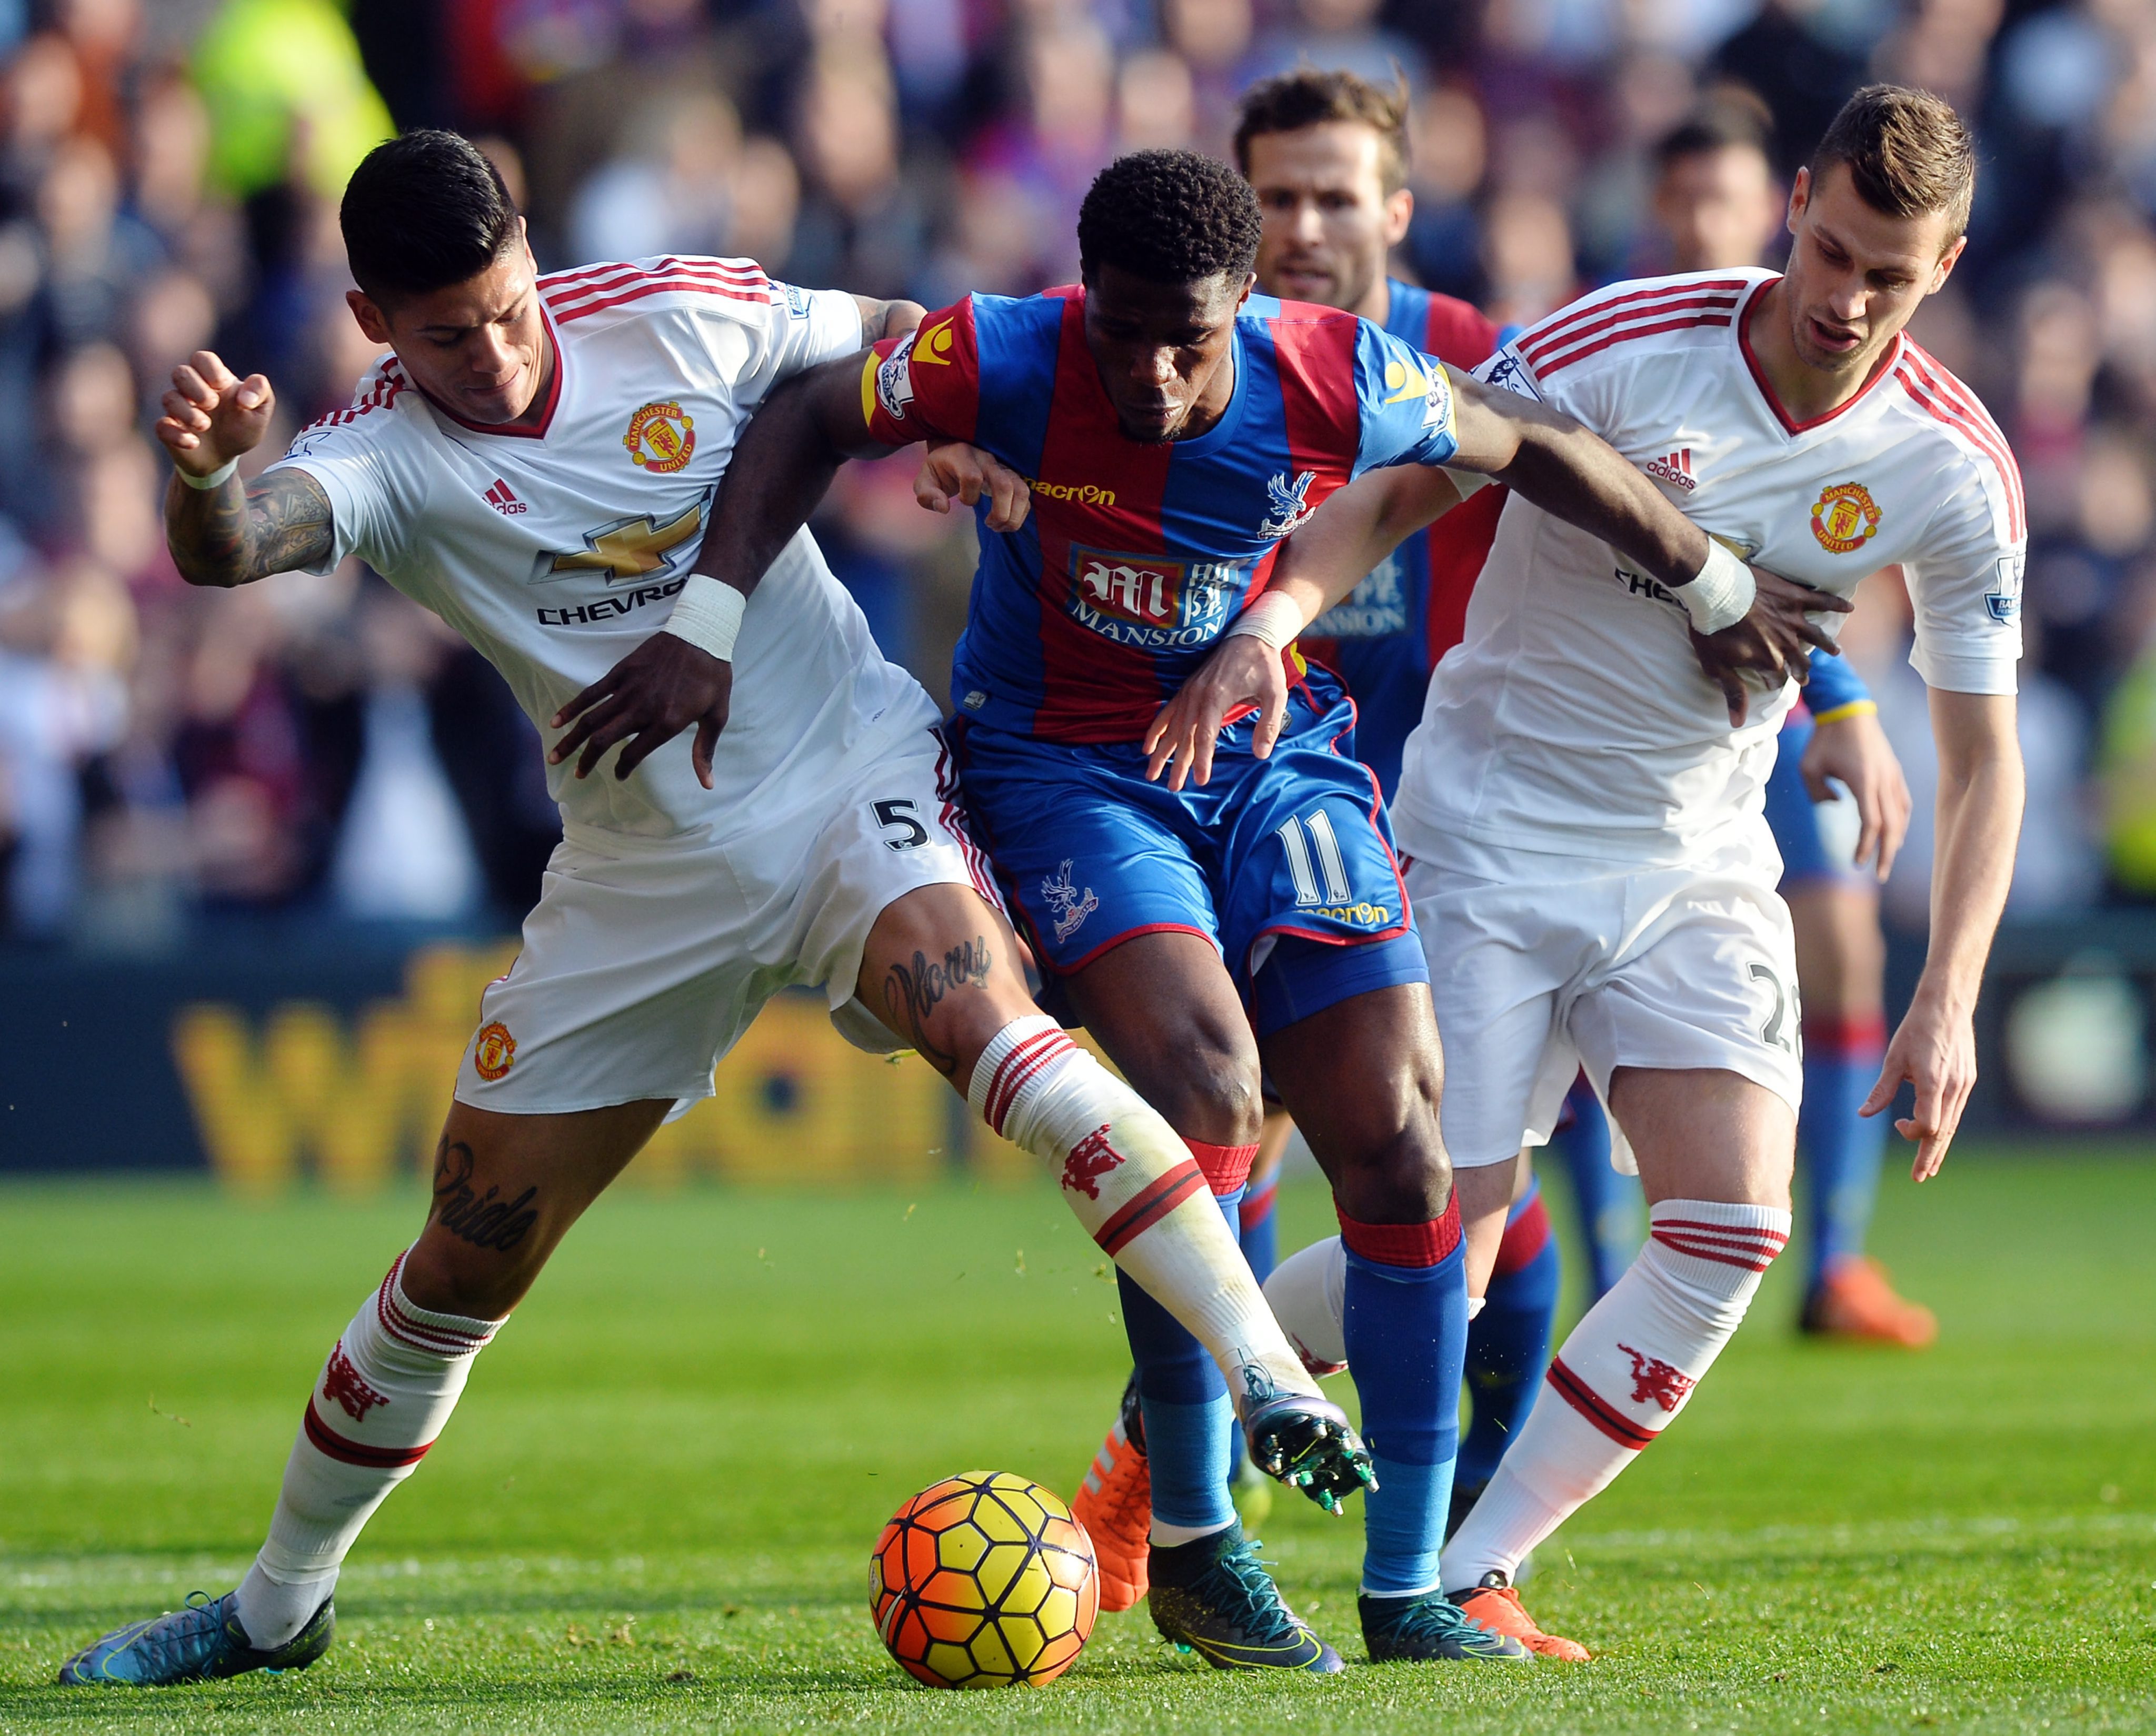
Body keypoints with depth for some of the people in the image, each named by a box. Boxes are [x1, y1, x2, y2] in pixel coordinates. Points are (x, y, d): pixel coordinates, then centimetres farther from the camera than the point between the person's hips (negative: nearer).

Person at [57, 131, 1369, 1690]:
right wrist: (204, 472, -57)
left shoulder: (678, 317, -9)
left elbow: (893, 336, 8)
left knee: (985, 1026, -34)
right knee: (461, 1269, 6)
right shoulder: (386, 455, -12)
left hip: (851, 778, -1)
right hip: (643, 870, 1)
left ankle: (1269, 1377, -35)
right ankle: (278, 1607, 26)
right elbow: (229, 547, -34)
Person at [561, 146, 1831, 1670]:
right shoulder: (1004, 363, -21)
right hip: (1064, 771, -3)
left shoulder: (1334, 381, -17)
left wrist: (1715, 588, 12)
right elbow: (806, 420, -8)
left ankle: (1409, 1590, 3)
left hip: (1279, 756, 3)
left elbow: (1531, 449, 0)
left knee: (1398, 1133, -9)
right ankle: (1189, 1544, -13)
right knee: (1202, 1076, -27)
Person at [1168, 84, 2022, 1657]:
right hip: (1491, 832, -3)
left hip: (1700, 861, 3)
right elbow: (1396, 493, -10)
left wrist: (1949, 1000, -11)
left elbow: (1985, 754, -2)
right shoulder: (1624, 347, -18)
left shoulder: (1957, 470, -9)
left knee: (1733, 1231, -15)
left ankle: (1473, 1580, -2)